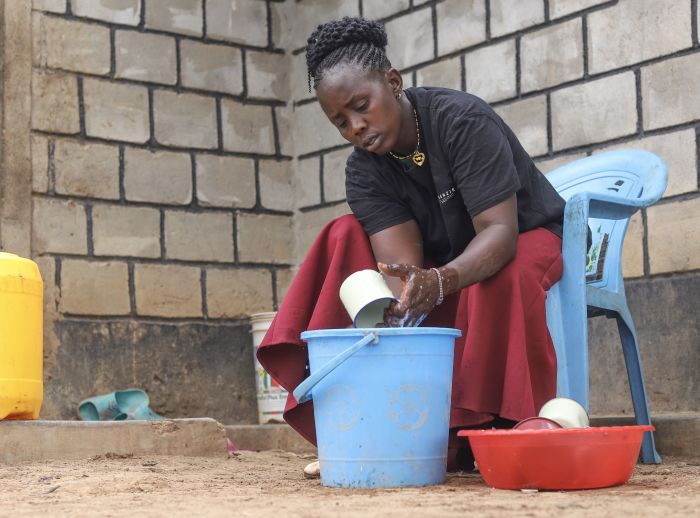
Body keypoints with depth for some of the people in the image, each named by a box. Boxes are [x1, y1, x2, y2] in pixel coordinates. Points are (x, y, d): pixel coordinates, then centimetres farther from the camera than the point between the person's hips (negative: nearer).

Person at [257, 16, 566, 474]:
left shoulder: (462, 120, -28)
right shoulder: (363, 173, -14)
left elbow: (500, 230, -35)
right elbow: (402, 265, -25)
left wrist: (440, 281, -54)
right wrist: (396, 320, -47)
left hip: (529, 238, -4)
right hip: (448, 258, 5)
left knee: (501, 277, -39)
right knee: (348, 239, -17)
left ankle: (496, 428, -25)